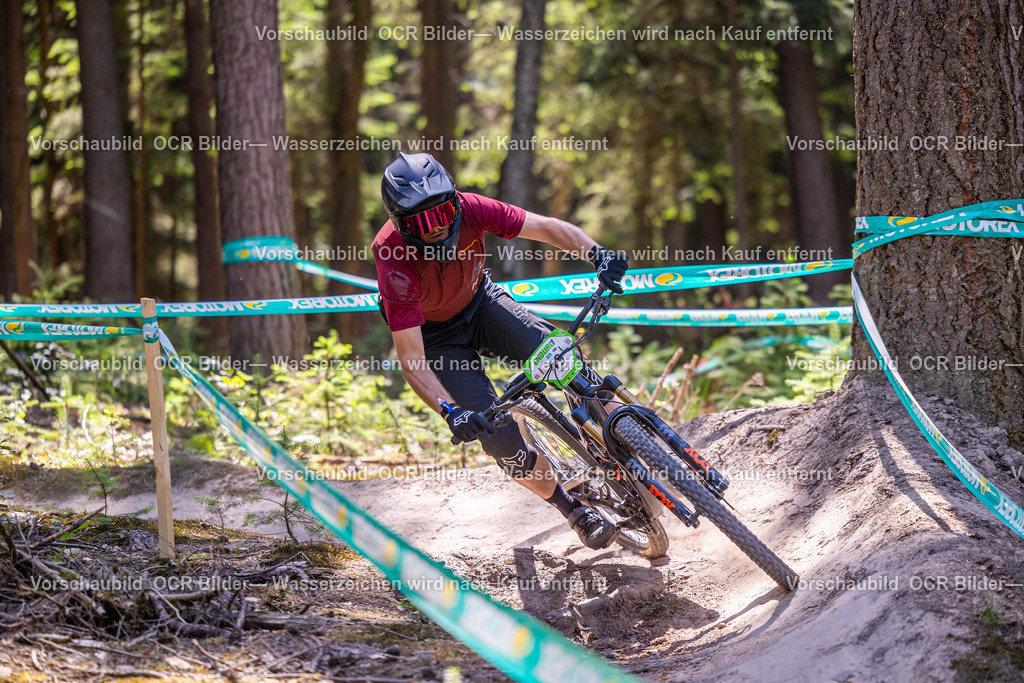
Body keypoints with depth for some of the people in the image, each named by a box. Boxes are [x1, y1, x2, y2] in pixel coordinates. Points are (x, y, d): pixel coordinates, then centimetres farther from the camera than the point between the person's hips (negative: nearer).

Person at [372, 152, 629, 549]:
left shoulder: (468, 209, -27)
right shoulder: (395, 259, -35)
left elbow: (547, 228, -24)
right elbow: (411, 359, -36)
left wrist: (597, 253, -43)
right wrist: (450, 412, -49)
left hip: (480, 301, 3)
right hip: (436, 334, -3)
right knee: (500, 437, -15)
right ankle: (574, 511, 8)